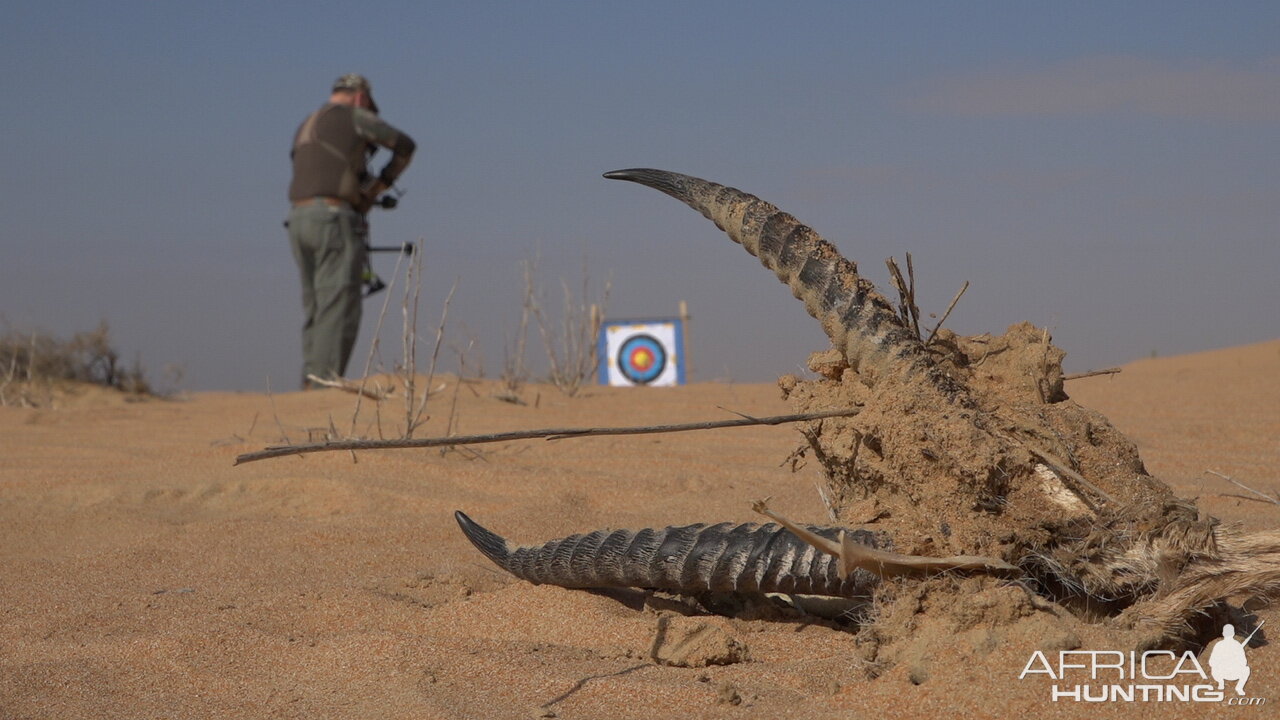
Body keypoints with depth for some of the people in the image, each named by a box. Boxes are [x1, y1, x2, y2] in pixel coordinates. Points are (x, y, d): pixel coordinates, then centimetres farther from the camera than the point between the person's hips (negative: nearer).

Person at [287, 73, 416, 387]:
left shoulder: (305, 126, 25)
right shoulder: (354, 117, 3)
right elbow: (405, 146, 9)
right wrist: (383, 181, 21)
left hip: (299, 219, 8)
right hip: (334, 217, -8)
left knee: (316, 309, 11)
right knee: (339, 306, -9)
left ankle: (311, 382, 6)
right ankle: (325, 382, -17)